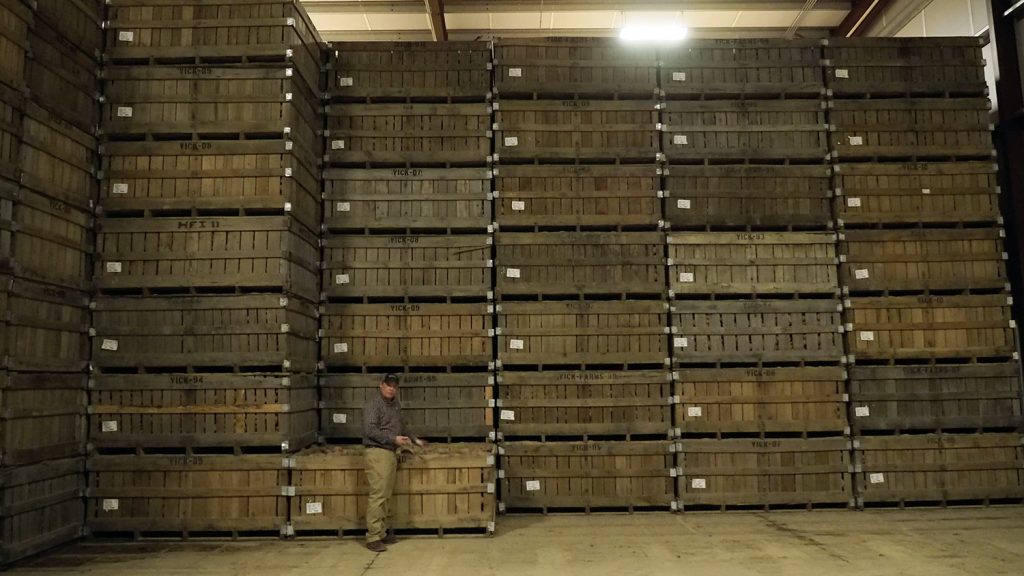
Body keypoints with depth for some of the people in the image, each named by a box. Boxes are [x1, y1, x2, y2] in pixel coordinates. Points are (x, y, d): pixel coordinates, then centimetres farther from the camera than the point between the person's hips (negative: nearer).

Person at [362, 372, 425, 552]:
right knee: (378, 495, -9)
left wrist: (414, 440, 31)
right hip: (378, 452, -8)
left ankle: (382, 531, 18)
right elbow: (370, 430, -18)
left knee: (386, 495, 11)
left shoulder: (395, 403, 16)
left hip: (391, 453, 8)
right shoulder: (374, 403, -10)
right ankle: (373, 537, -6)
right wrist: (394, 439, -20)